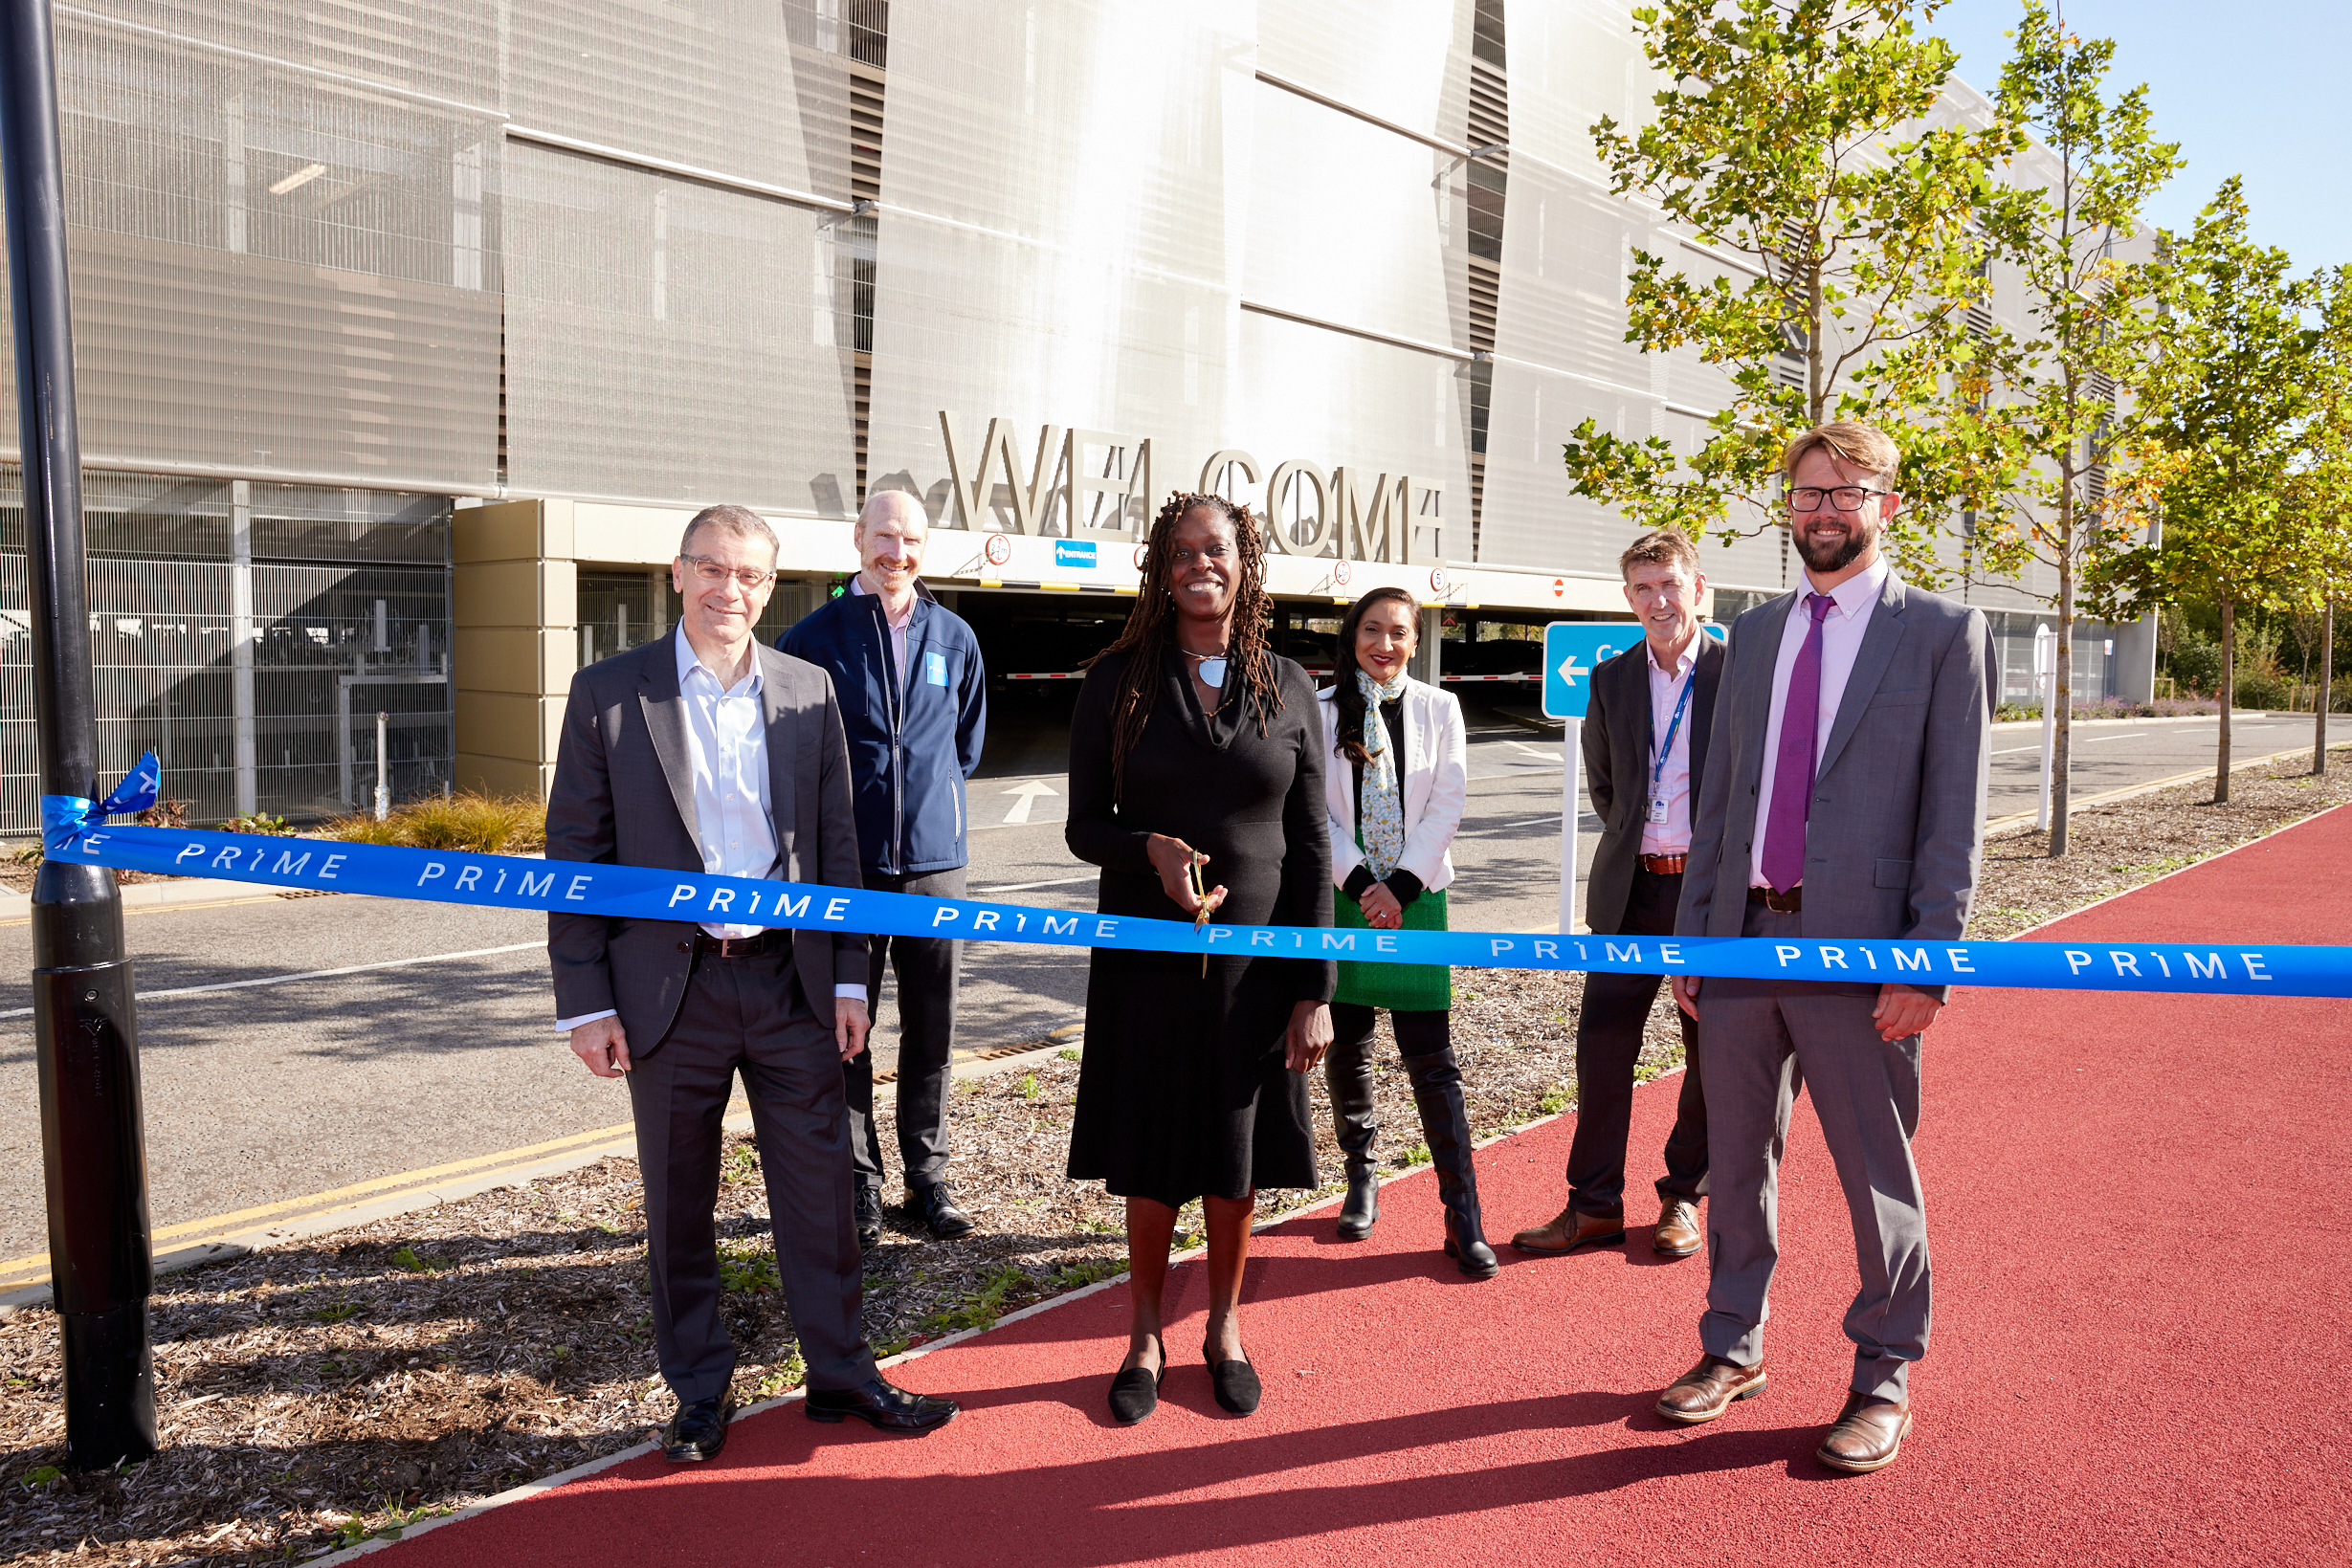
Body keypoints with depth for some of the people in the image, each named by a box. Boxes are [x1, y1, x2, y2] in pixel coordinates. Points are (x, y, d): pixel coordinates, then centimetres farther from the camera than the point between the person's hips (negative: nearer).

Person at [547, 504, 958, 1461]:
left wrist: (848, 979, 3)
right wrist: (585, 1003, -5)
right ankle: (700, 1392, 28)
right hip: (671, 987, -1)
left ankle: (840, 1373, 26)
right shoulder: (607, 694, -2)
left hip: (791, 979, 2)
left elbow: (836, 843, 7)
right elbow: (574, 853, -1)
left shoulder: (807, 691, 5)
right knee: (678, 1205, 11)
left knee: (818, 1187, 9)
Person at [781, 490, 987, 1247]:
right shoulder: (813, 636, -1)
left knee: (930, 1029, 8)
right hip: (844, 863, -2)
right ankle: (860, 1181, 16)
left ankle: (927, 1176, 21)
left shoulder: (954, 638, 8)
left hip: (934, 857, 2)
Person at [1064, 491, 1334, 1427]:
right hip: (1147, 958, -1)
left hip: (1255, 959, 1)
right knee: (1150, 1163, 9)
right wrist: (1151, 851, -22)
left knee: (1236, 1159, 13)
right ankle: (1146, 1338, 31)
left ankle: (1226, 1327, 36)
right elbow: (1084, 827, 1)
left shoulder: (1287, 688, 1)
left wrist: (1316, 991, -3)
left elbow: (1310, 848, 2)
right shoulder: (1117, 681, -1)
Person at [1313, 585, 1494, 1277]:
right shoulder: (1321, 711, 2)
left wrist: (1401, 885, -9)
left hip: (1416, 896, -1)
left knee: (1432, 1058, -3)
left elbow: (1447, 804, -1)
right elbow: (1315, 809, -2)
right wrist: (1360, 883, -11)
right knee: (1346, 1047, 8)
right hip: (1343, 898, 1)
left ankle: (1463, 1219, 1)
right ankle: (1362, 1176, 28)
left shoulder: (1438, 708, 4)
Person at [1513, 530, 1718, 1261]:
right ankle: (1595, 1205, 13)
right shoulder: (1611, 679, 7)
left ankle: (1683, 1197, 25)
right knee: (1602, 1042, 2)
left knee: (1711, 1050, 8)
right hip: (1631, 890, 3)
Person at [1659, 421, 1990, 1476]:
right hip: (1742, 940, 5)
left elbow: (1955, 812, -6)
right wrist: (1691, 932, 11)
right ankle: (1734, 1350, 30)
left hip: (1858, 949, -5)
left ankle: (1883, 1380, 24)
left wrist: (1929, 955, -14)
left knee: (1876, 1172, 6)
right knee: (1735, 1160, 14)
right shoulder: (1754, 636, 13)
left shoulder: (1940, 633, -1)